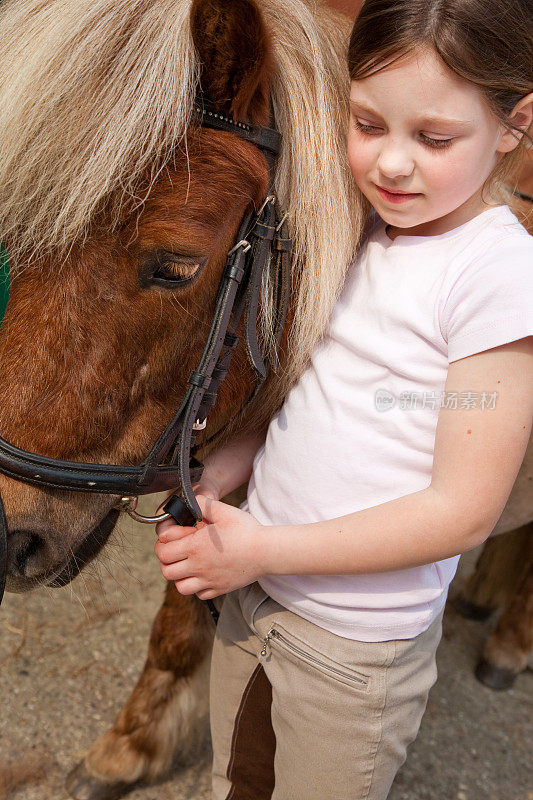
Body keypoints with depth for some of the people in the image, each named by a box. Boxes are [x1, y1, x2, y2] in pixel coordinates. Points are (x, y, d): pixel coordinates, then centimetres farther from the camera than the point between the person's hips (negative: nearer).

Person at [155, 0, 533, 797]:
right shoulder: (359, 233, 0)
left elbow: (463, 510, -22)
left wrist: (266, 548, -21)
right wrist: (221, 473, -7)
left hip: (359, 643, -6)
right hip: (254, 590, 7)